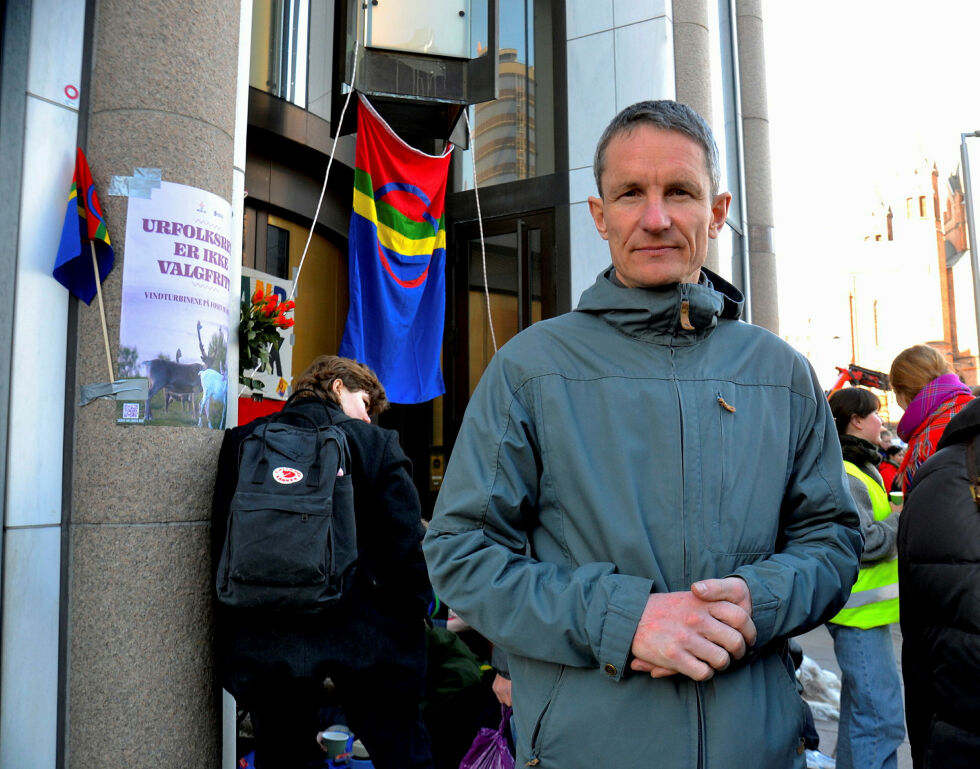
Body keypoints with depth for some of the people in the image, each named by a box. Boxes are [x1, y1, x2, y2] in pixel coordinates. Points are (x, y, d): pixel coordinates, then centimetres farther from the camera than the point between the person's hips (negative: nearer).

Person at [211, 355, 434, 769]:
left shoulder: (242, 441, 4)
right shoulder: (377, 443, -4)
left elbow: (220, 536, 6)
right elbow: (406, 542, -9)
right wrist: (415, 611, 5)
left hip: (263, 640, 3)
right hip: (361, 633, -2)